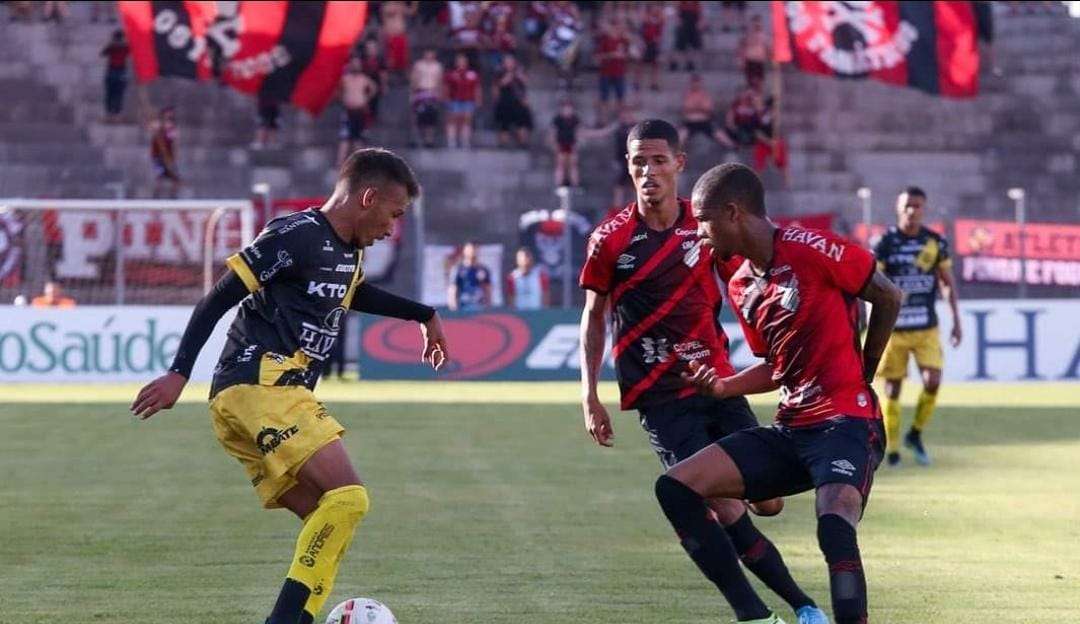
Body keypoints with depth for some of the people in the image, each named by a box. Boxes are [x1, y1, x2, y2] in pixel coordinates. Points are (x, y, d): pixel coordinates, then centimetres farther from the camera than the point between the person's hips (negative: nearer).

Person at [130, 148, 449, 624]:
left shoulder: (348, 251, 18)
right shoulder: (297, 235, -11)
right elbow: (220, 298, -13)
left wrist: (424, 315, 48)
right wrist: (179, 374, -18)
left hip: (279, 396, 10)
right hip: (260, 387, -10)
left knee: (324, 525, 3)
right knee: (347, 497, -20)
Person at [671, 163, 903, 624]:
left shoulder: (809, 249, -12)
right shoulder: (740, 287, 12)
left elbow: (888, 297, -1)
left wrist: (861, 372, 9)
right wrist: (723, 387, 3)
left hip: (846, 424, -8)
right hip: (791, 430, 8)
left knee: (835, 528, -34)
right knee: (675, 487, -1)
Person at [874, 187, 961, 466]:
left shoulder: (936, 243, 3)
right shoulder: (885, 243, -5)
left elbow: (947, 283, 12)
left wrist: (956, 322, 9)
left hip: (927, 327, 2)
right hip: (893, 327, -2)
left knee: (932, 382, -11)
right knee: (893, 387, 2)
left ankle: (915, 434, 12)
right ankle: (892, 447, 14)